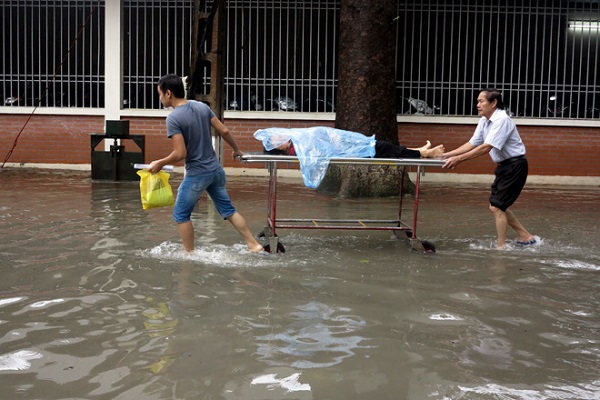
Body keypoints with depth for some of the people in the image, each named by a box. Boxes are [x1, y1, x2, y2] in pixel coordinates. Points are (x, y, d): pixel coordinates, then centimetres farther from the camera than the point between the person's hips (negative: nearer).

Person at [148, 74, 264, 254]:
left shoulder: (173, 118, -16)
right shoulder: (202, 107, 3)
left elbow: (180, 154, -20)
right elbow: (224, 131, 4)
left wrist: (159, 163, -5)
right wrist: (236, 150, 20)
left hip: (196, 174, -7)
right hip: (216, 169, 7)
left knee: (181, 215, 11)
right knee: (228, 210, 16)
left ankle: (190, 253, 17)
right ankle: (253, 244, 16)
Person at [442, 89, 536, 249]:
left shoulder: (502, 120, -22)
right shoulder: (484, 121, 5)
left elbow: (486, 147, -29)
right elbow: (471, 144, 5)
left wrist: (459, 159, -31)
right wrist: (446, 155, -3)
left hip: (514, 165, -9)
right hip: (504, 166, 9)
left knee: (496, 206, -10)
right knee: (497, 206, 13)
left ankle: (501, 247, 1)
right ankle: (526, 237, 25)